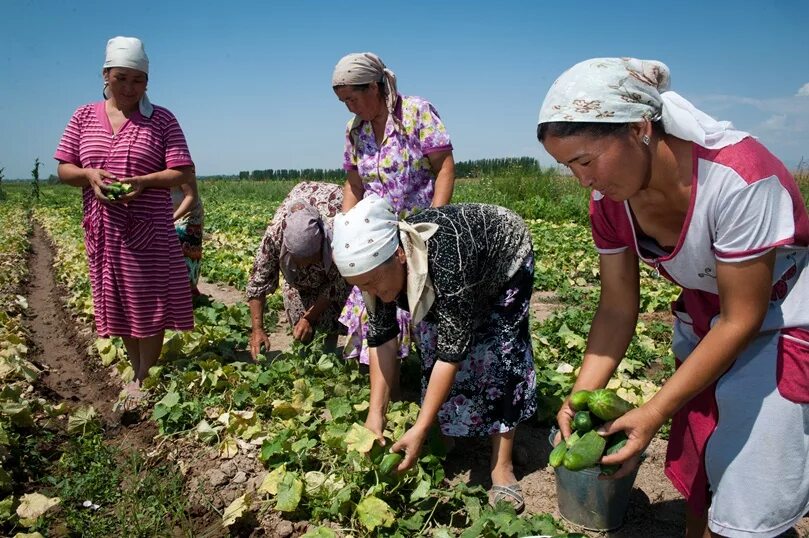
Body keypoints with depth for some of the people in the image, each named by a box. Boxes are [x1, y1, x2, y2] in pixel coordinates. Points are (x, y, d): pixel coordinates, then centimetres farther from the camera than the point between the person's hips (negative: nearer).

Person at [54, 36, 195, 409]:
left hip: (147, 230, -3)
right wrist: (89, 174, -13)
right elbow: (63, 169, 9)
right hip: (104, 231, 4)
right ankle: (137, 372, 27)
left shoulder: (162, 120, -2)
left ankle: (147, 379, 14)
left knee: (148, 305, 0)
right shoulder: (83, 117, 8)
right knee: (120, 304, 12)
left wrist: (144, 181, -21)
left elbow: (184, 173, -6)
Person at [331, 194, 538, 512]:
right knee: (430, 349, -5)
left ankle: (502, 467, -9)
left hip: (504, 256, -5)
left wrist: (420, 430, -39)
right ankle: (447, 438, 12)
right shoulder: (376, 262, -26)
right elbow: (381, 339, -18)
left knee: (499, 353, -16)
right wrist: (376, 412, -24)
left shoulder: (447, 257, -46)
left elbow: (452, 352, -40)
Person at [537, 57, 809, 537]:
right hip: (704, 326, 5)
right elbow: (618, 307, -8)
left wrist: (654, 414, -26)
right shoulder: (609, 198, -15)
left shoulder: (738, 176, -33)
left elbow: (742, 320, -25)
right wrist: (581, 396, -20)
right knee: (694, 469, 14)